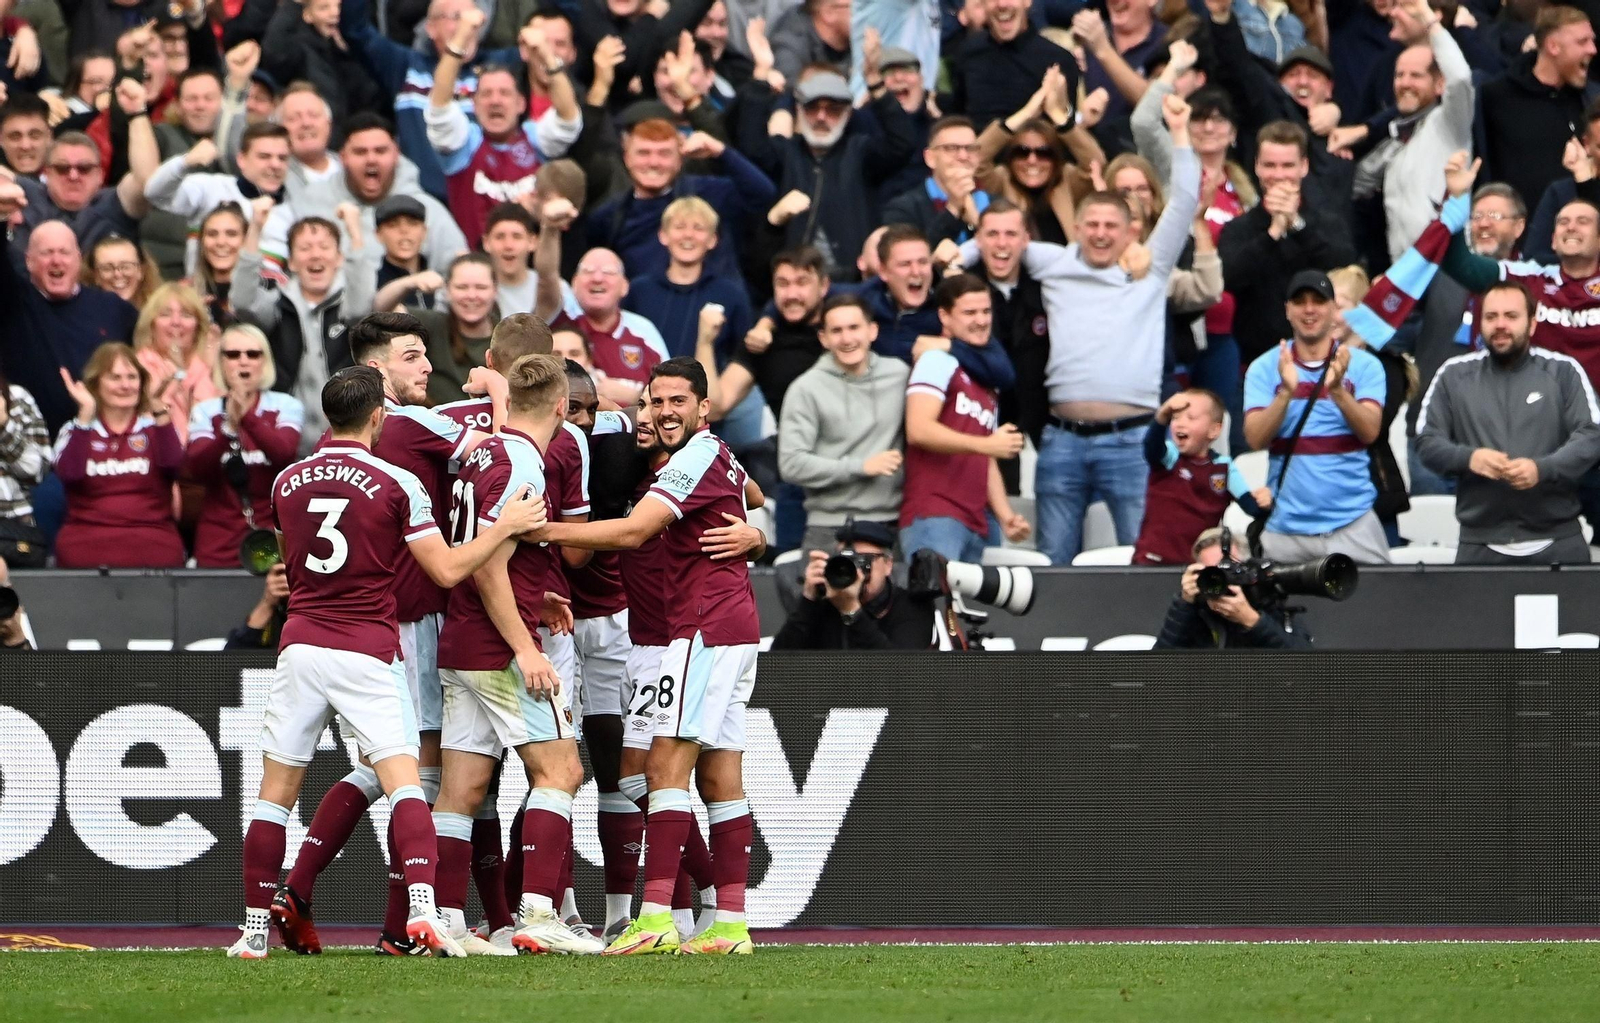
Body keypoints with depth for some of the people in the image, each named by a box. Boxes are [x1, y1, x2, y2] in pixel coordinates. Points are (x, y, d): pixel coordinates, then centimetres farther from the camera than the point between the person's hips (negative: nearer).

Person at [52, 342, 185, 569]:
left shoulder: (156, 428, 13)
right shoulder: (75, 431, 12)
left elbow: (173, 467, -8)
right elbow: (69, 474, -9)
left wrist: (160, 411, -15)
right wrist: (86, 414, -12)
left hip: (152, 545, 0)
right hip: (86, 546, 0)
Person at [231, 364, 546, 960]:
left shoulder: (287, 482, 7)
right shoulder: (395, 484, -5)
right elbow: (448, 570, -6)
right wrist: (505, 527, 5)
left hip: (301, 645, 3)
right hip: (368, 651, -3)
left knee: (276, 791, 9)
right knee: (403, 783, -7)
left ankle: (255, 929, 11)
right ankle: (422, 907, -26)